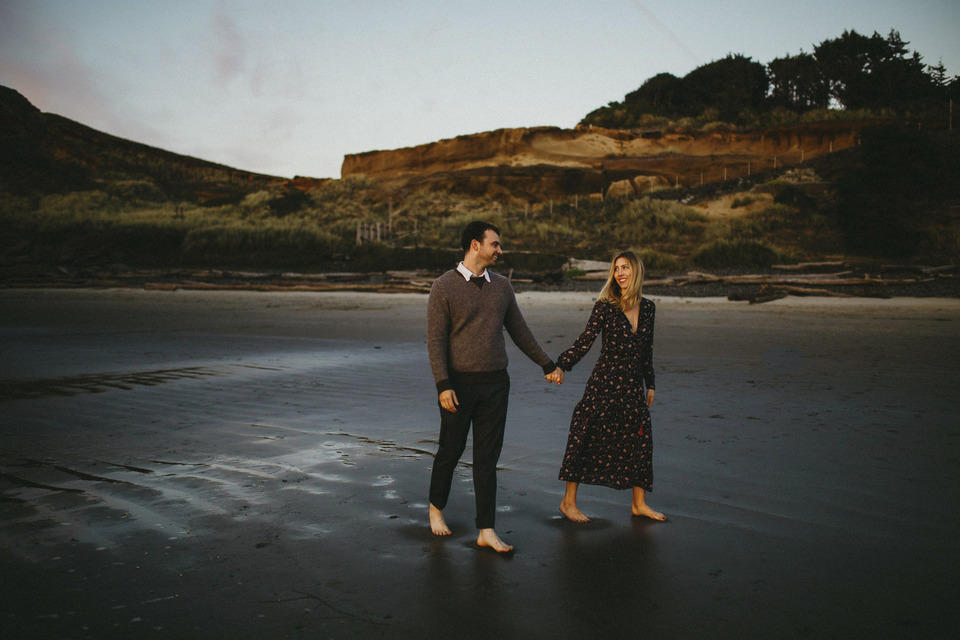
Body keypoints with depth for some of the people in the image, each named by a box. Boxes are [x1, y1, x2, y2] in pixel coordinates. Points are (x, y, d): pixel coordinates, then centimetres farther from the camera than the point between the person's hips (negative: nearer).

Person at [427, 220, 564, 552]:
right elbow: (435, 340, -9)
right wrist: (443, 385, -18)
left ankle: (486, 531, 10)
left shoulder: (501, 285, 9)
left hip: (496, 382, 4)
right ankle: (436, 507, 35)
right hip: (459, 383, -4)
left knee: (488, 457, 5)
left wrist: (547, 364, 22)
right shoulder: (444, 286, -6)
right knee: (451, 450, 9)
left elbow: (519, 330, 18)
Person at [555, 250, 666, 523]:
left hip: (633, 387, 5)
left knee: (640, 440, 9)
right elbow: (585, 342, -12)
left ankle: (639, 503, 26)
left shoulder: (648, 308, 9)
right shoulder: (605, 307, -6)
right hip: (604, 384, -5)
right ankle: (569, 502, 11)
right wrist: (560, 365, -24)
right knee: (586, 438, -2)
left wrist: (650, 384, 19)